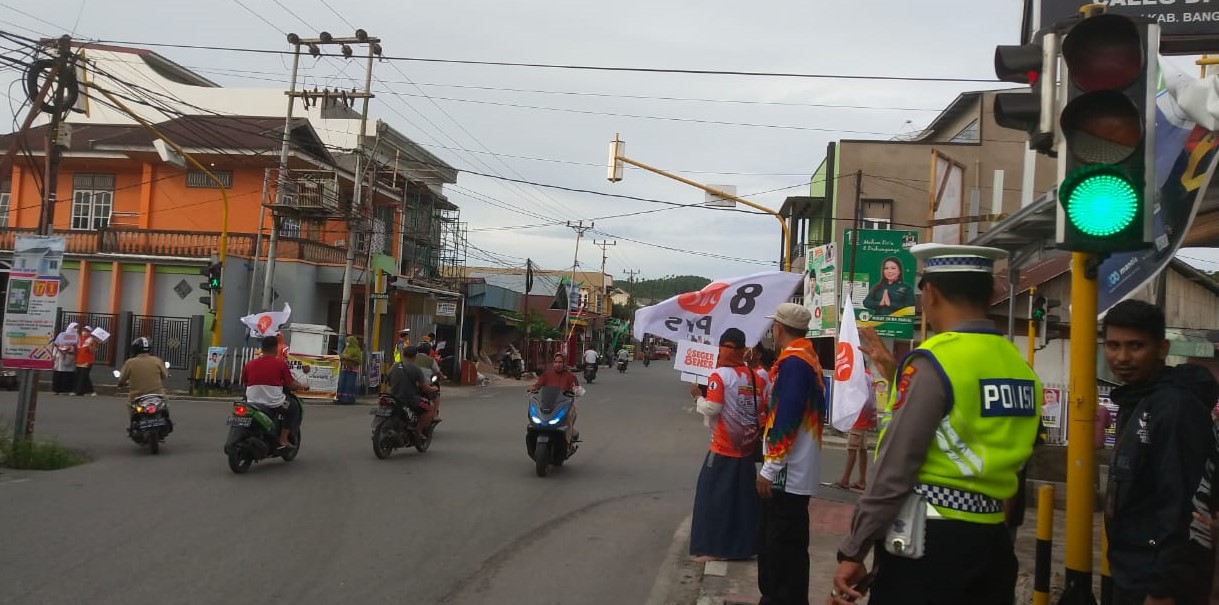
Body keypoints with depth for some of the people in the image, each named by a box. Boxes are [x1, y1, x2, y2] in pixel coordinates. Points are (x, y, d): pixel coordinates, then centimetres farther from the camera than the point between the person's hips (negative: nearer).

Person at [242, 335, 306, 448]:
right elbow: (291, 384, -5)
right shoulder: (281, 363, -7)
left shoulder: (249, 364, 2)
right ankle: (283, 439, 13)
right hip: (274, 403, -4)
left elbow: (244, 382, 13)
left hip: (253, 401, 4)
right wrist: (303, 387, 15)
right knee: (294, 407, 22)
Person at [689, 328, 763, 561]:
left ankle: (713, 547, 2)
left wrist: (697, 397, -1)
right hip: (747, 447, 6)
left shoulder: (720, 375, -13)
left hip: (724, 448, -6)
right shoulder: (755, 377, 6)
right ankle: (744, 544, 20)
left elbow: (711, 409, -17)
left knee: (714, 496, 2)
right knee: (744, 496, 14)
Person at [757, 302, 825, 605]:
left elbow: (786, 419, -23)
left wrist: (769, 469, -20)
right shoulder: (807, 358, 14)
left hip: (787, 472, -10)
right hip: (795, 470, 10)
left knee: (783, 545, -3)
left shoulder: (793, 361, -17)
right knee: (773, 539, 17)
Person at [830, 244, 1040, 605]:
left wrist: (852, 551, -10)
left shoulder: (933, 362, -14)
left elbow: (894, 470, -16)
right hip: (992, 541, 7)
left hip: (929, 543, -7)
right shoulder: (1019, 368, 7)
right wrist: (898, 379, 20)